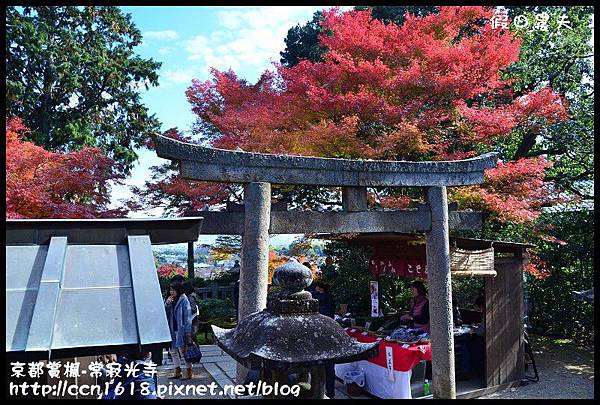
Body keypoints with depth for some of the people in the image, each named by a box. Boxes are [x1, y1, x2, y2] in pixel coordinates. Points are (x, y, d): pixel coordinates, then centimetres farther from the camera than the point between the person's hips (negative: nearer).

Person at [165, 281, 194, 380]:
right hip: (172, 330, 7)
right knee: (173, 351, 13)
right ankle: (177, 372, 25)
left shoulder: (184, 300, -11)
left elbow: (187, 316, -14)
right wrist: (167, 304, -9)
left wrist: (188, 331, -18)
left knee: (183, 351, -3)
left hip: (181, 330, -7)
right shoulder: (170, 300, 10)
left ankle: (189, 373, 9)